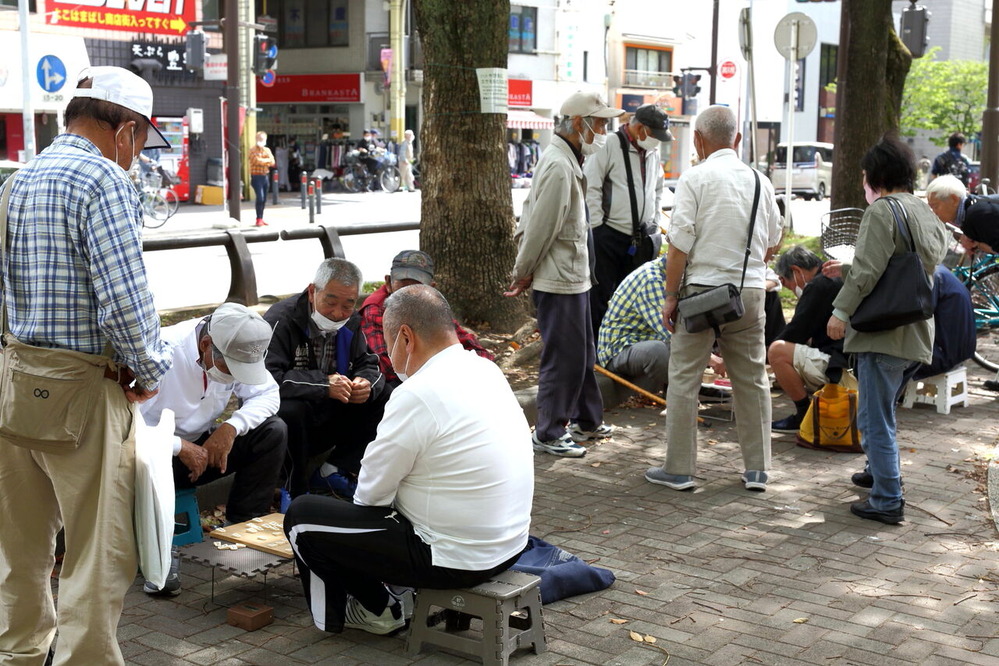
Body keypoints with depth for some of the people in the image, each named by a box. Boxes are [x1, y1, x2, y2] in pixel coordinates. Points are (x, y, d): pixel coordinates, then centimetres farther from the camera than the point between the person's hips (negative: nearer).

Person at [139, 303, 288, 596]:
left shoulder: (239, 350, -11)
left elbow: (268, 394, -6)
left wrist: (231, 428, -23)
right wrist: (180, 446, -35)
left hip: (204, 446, 5)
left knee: (273, 431, -15)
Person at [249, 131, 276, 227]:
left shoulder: (267, 150, 15)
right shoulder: (253, 150, -3)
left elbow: (272, 162, 2)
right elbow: (257, 160, -16)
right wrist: (267, 160, -2)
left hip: (265, 176, 6)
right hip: (257, 176, -6)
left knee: (264, 199, 7)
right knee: (260, 197, -15)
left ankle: (261, 219, 14)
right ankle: (259, 219, -12)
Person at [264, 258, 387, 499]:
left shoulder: (350, 323, 2)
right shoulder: (280, 321, -21)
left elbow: (368, 364, 7)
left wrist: (366, 383, -19)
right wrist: (324, 385, -36)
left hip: (327, 420, 7)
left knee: (383, 399, -8)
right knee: (291, 410, -39)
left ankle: (334, 471, -6)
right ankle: (296, 491, -17)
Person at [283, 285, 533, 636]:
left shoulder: (417, 395, -22)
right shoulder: (487, 370, 3)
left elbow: (371, 493, -13)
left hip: (455, 559, -9)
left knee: (301, 516, 3)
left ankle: (377, 609, 18)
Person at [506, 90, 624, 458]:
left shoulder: (566, 159, 14)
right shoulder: (560, 166, -20)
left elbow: (530, 210, 20)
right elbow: (541, 226, -19)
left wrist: (524, 268, 16)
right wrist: (524, 272, -9)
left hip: (574, 276, 11)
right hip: (559, 280, -11)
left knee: (583, 354, 19)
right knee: (563, 357, -4)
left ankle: (586, 420, 32)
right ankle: (548, 433, 6)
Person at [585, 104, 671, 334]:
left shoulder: (653, 151, 11)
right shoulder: (611, 145, -11)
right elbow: (590, 187, -13)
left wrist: (654, 224, 19)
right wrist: (597, 226, -13)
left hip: (641, 240, 7)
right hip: (609, 236, -7)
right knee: (598, 298, -1)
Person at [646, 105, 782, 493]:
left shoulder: (695, 178, -8)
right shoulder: (760, 181, 7)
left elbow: (680, 245, -12)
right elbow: (772, 245, 15)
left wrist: (671, 296, -4)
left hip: (702, 289, -4)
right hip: (751, 290, 5)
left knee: (684, 380, 4)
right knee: (752, 380, 12)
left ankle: (679, 469, 8)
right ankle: (757, 470, 18)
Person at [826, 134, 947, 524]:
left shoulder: (882, 210, -11)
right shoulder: (928, 215, 18)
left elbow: (869, 270, -20)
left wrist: (842, 310, -15)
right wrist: (844, 270, 33)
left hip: (884, 332, -9)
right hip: (918, 334, 9)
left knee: (875, 420, -3)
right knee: (881, 414, 23)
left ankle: (887, 500, -1)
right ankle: (882, 475, 33)